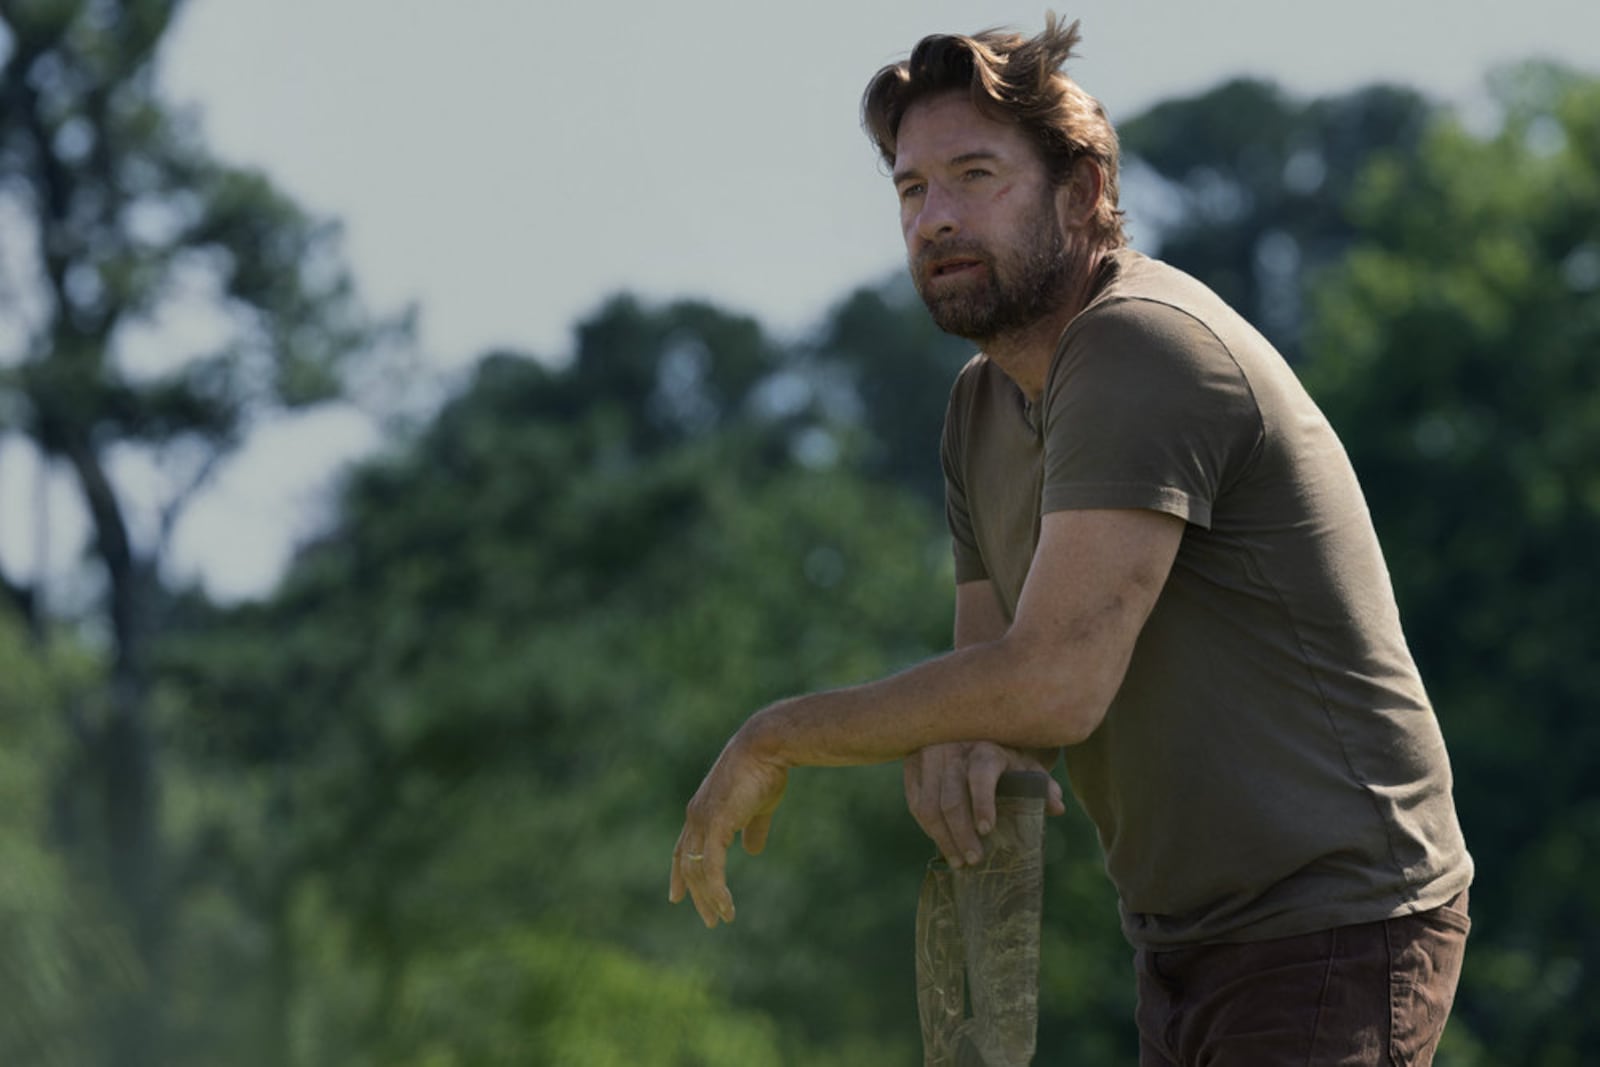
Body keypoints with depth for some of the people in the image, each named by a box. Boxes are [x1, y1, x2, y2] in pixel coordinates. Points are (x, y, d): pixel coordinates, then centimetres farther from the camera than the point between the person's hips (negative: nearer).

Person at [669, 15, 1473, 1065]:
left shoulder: (1141, 347, -20)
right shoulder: (985, 403, 11)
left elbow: (1057, 682, -26)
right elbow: (994, 662, 13)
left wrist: (775, 741, -15)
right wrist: (956, 738, -14)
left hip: (1331, 942, -10)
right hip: (1189, 941, 10)